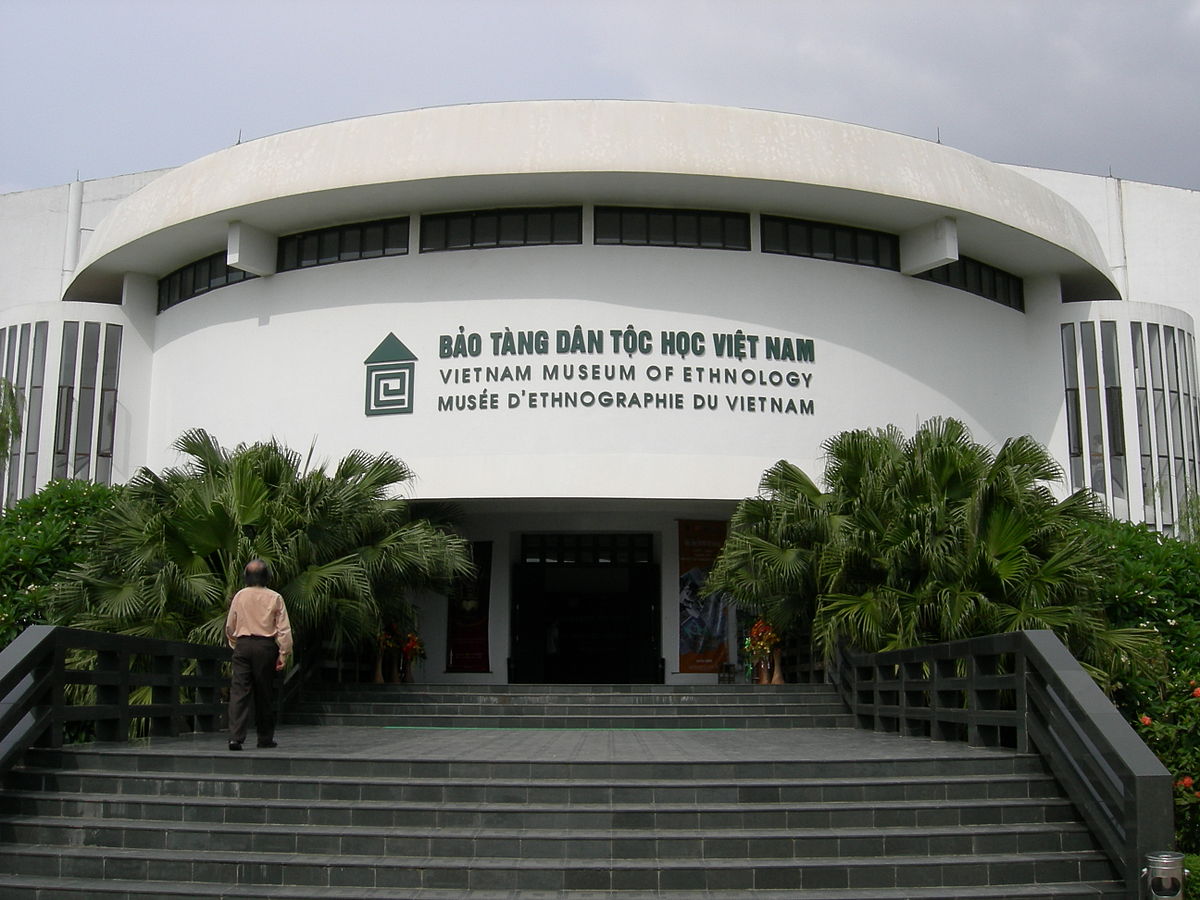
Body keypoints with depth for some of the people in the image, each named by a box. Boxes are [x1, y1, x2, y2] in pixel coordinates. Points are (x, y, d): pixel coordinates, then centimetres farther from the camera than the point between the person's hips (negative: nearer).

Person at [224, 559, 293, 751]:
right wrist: (283, 653, 1)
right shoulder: (274, 598, -2)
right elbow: (284, 629, -4)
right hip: (266, 646, -1)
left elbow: (229, 626, 13)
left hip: (243, 645, 1)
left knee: (239, 691, -2)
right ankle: (265, 737, 16)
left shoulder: (239, 596, 4)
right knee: (264, 693, 9)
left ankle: (235, 737, -14)